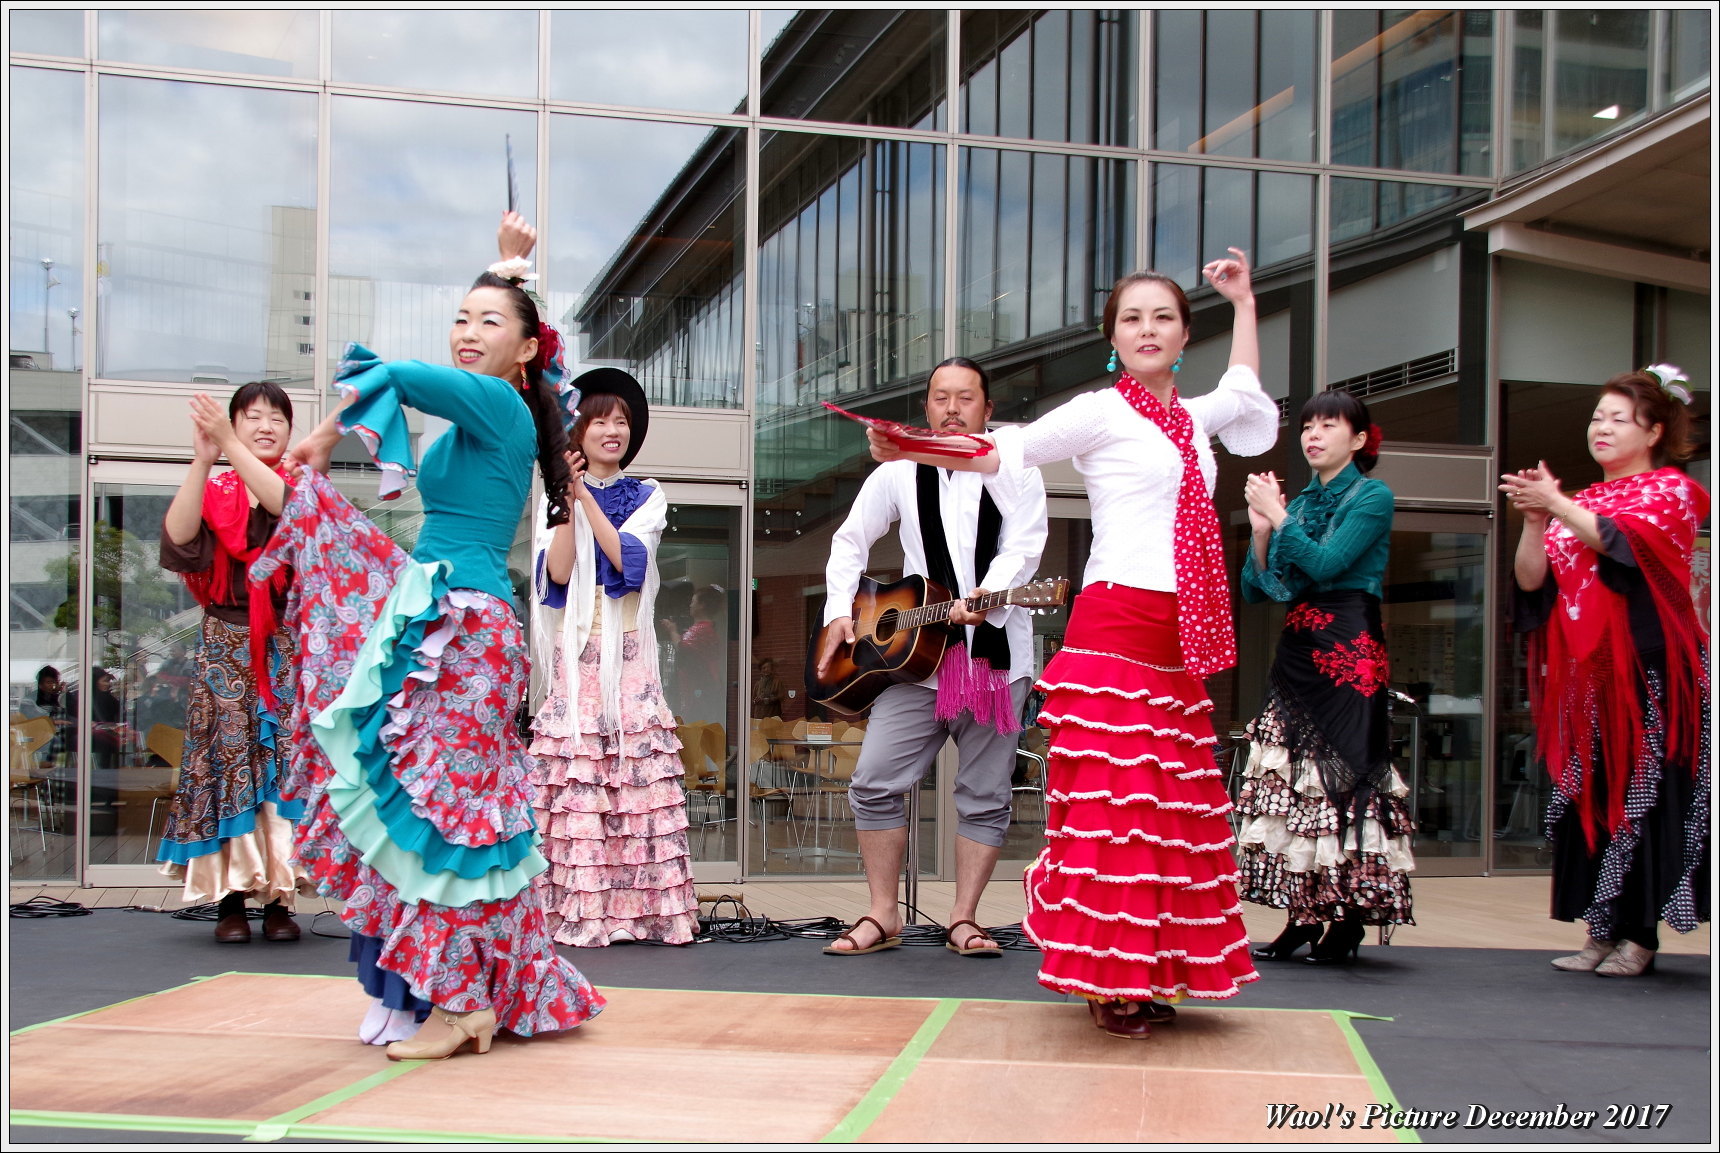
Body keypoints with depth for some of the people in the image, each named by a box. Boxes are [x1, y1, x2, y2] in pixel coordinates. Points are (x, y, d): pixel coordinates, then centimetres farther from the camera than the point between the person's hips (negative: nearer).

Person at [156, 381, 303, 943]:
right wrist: (202, 460, -22)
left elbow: (288, 505, -18)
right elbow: (179, 536, -12)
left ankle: (278, 898, 1)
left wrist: (230, 445, -26)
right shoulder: (213, 491, 9)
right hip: (226, 643, 0)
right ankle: (231, 897, 1)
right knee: (227, 755, -4)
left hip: (287, 647, 0)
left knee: (284, 759, -4)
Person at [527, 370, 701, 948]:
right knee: (574, 776, -6)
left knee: (640, 769, -8)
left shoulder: (648, 497, 11)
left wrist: (584, 496, -10)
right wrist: (567, 498, -10)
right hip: (575, 650, 0)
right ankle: (579, 908, -3)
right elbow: (557, 570, -5)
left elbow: (626, 556, -7)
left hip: (628, 651, 0)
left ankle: (644, 905, -6)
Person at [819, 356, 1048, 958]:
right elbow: (851, 541, 19)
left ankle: (963, 919, 11)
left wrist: (985, 598, -25)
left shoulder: (1015, 471, 5)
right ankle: (882, 916, 3)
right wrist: (839, 612, 6)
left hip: (996, 654, -1)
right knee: (875, 780, -7)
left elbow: (1023, 547, -7)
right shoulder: (898, 474, 11)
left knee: (984, 795, 1)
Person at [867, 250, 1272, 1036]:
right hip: (1115, 627, -7)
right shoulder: (1101, 412, 0)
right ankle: (1105, 982, -2)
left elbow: (1245, 391, 40)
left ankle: (1142, 975, 17)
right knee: (1110, 802, -8)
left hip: (1178, 643, 7)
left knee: (1170, 806, 8)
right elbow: (1005, 452, -6)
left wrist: (1243, 303, 40)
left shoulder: (1193, 418, 19)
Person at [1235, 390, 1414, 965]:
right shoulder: (1301, 502, 16)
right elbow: (1254, 589, 11)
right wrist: (1260, 529, -1)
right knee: (1293, 774, 2)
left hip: (1348, 654, -6)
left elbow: (1326, 564, -15)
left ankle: (1348, 923, -1)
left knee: (1344, 774, -7)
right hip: (1297, 653, 7)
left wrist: (1278, 517, -10)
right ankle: (1303, 918, 7)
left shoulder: (1372, 497, -1)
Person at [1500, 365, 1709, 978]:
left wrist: (1557, 506, -22)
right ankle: (1602, 931, 9)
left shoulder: (1671, 490, 3)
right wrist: (1534, 521, -10)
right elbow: (1531, 580, 5)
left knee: (1642, 795, -5)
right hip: (1583, 674, 5)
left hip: (1646, 669, -5)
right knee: (1586, 796, 3)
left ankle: (1639, 935, 0)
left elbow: (1625, 539, -17)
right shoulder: (1578, 504, 17)